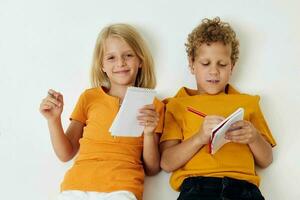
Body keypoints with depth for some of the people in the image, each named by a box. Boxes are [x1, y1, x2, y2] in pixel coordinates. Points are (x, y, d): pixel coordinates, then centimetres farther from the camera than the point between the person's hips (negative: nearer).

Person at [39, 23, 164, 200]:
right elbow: (66, 154, 15)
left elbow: (152, 169, 10)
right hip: (77, 184, 1)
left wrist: (149, 133, -6)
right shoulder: (89, 97, 16)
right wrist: (54, 119, 1)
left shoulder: (153, 106, 12)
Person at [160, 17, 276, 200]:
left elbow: (266, 161, 23)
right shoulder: (178, 104, 18)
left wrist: (254, 137, 2)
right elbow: (166, 163, 6)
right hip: (196, 185, -2)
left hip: (243, 185, 3)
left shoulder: (247, 102, 26)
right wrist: (200, 137, -9)